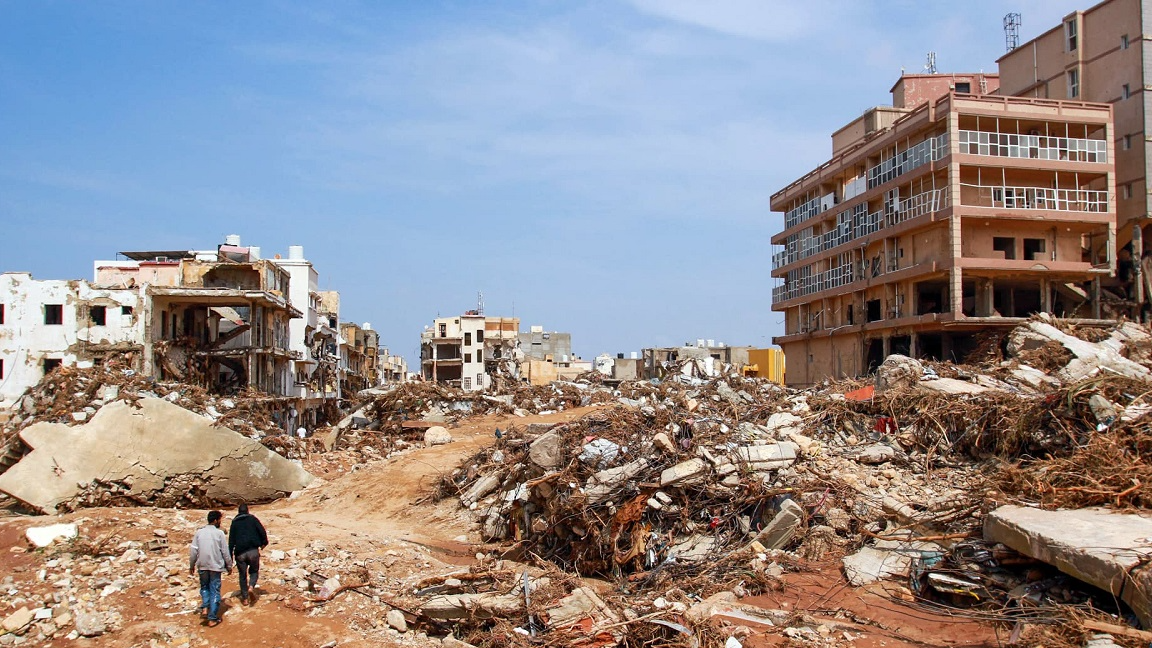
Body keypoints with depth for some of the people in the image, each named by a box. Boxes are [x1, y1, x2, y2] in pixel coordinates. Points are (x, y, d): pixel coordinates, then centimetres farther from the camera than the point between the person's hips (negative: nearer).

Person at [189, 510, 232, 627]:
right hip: (215, 566, -3)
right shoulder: (219, 533, -7)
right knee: (215, 591, 4)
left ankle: (205, 607, 1)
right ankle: (212, 619, 5)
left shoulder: (199, 532, 1)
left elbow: (194, 551, 3)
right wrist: (229, 566, 7)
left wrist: (191, 565, 16)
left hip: (202, 566, 3)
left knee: (204, 587, 23)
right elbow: (225, 552, -5)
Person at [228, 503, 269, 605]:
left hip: (240, 553, 1)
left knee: (243, 575, 12)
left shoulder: (234, 523, 11)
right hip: (253, 550, -1)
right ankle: (251, 587, -14)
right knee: (254, 571, 14)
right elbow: (262, 531, -4)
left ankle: (244, 598, 13)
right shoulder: (252, 519, 6)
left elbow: (231, 541, 8)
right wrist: (264, 542, 13)